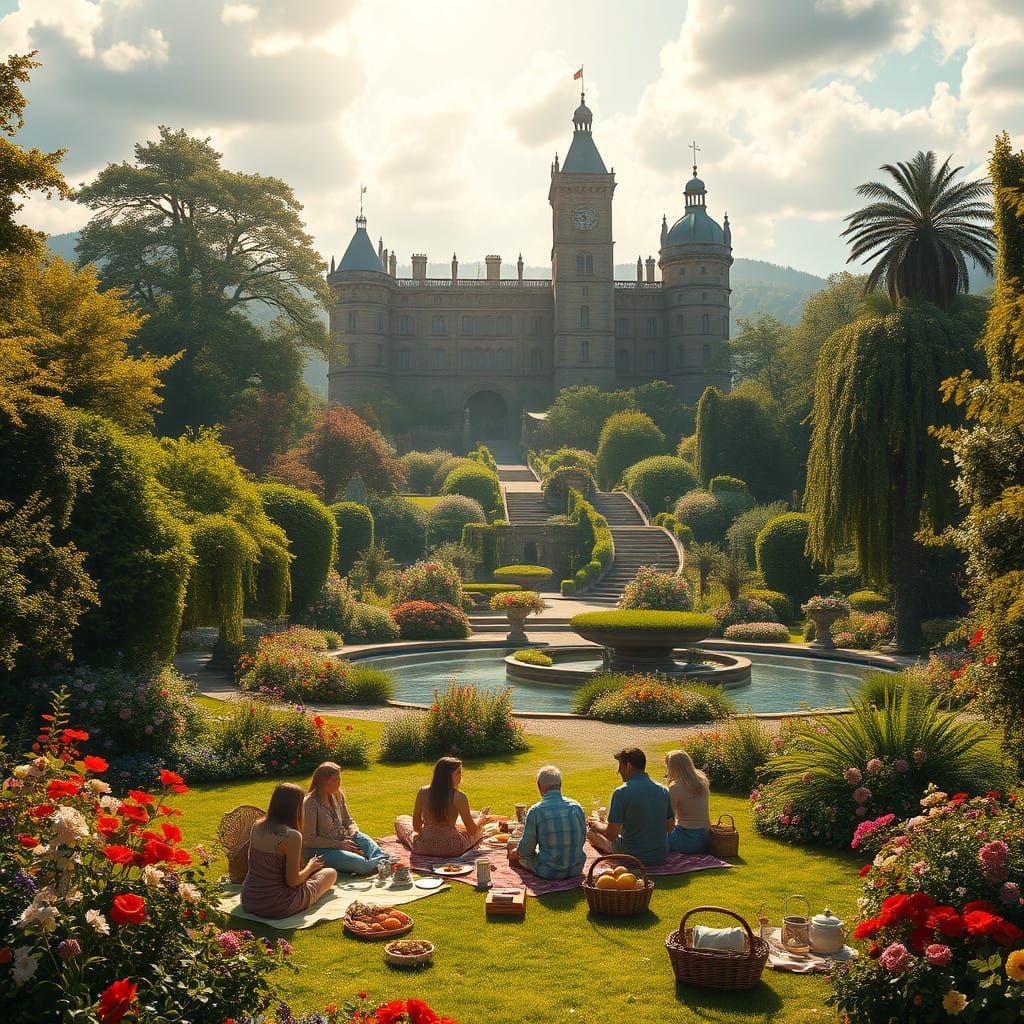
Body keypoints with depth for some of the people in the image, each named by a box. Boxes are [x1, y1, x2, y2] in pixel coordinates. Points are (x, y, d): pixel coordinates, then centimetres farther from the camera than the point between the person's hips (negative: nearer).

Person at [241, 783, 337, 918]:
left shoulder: (257, 826, 0)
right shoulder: (292, 836, -21)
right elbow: (292, 880, -17)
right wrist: (310, 867, 4)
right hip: (276, 907, -7)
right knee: (331, 873, 11)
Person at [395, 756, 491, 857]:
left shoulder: (423, 792, -7)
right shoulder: (459, 797, -14)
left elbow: (416, 826, 2)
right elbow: (472, 830, -7)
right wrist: (481, 818, 14)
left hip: (423, 848, 1)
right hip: (452, 849, -1)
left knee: (400, 820, 28)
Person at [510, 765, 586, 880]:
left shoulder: (535, 811, -14)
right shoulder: (576, 807, -2)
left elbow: (526, 849, -7)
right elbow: (582, 840, 9)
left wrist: (515, 853, 17)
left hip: (548, 873, -4)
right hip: (576, 870, 4)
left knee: (522, 856, 23)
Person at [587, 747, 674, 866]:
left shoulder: (621, 792, -17)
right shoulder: (663, 790, 1)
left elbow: (611, 834, -17)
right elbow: (670, 827, 11)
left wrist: (597, 825, 6)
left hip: (633, 858, -6)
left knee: (591, 832, 11)